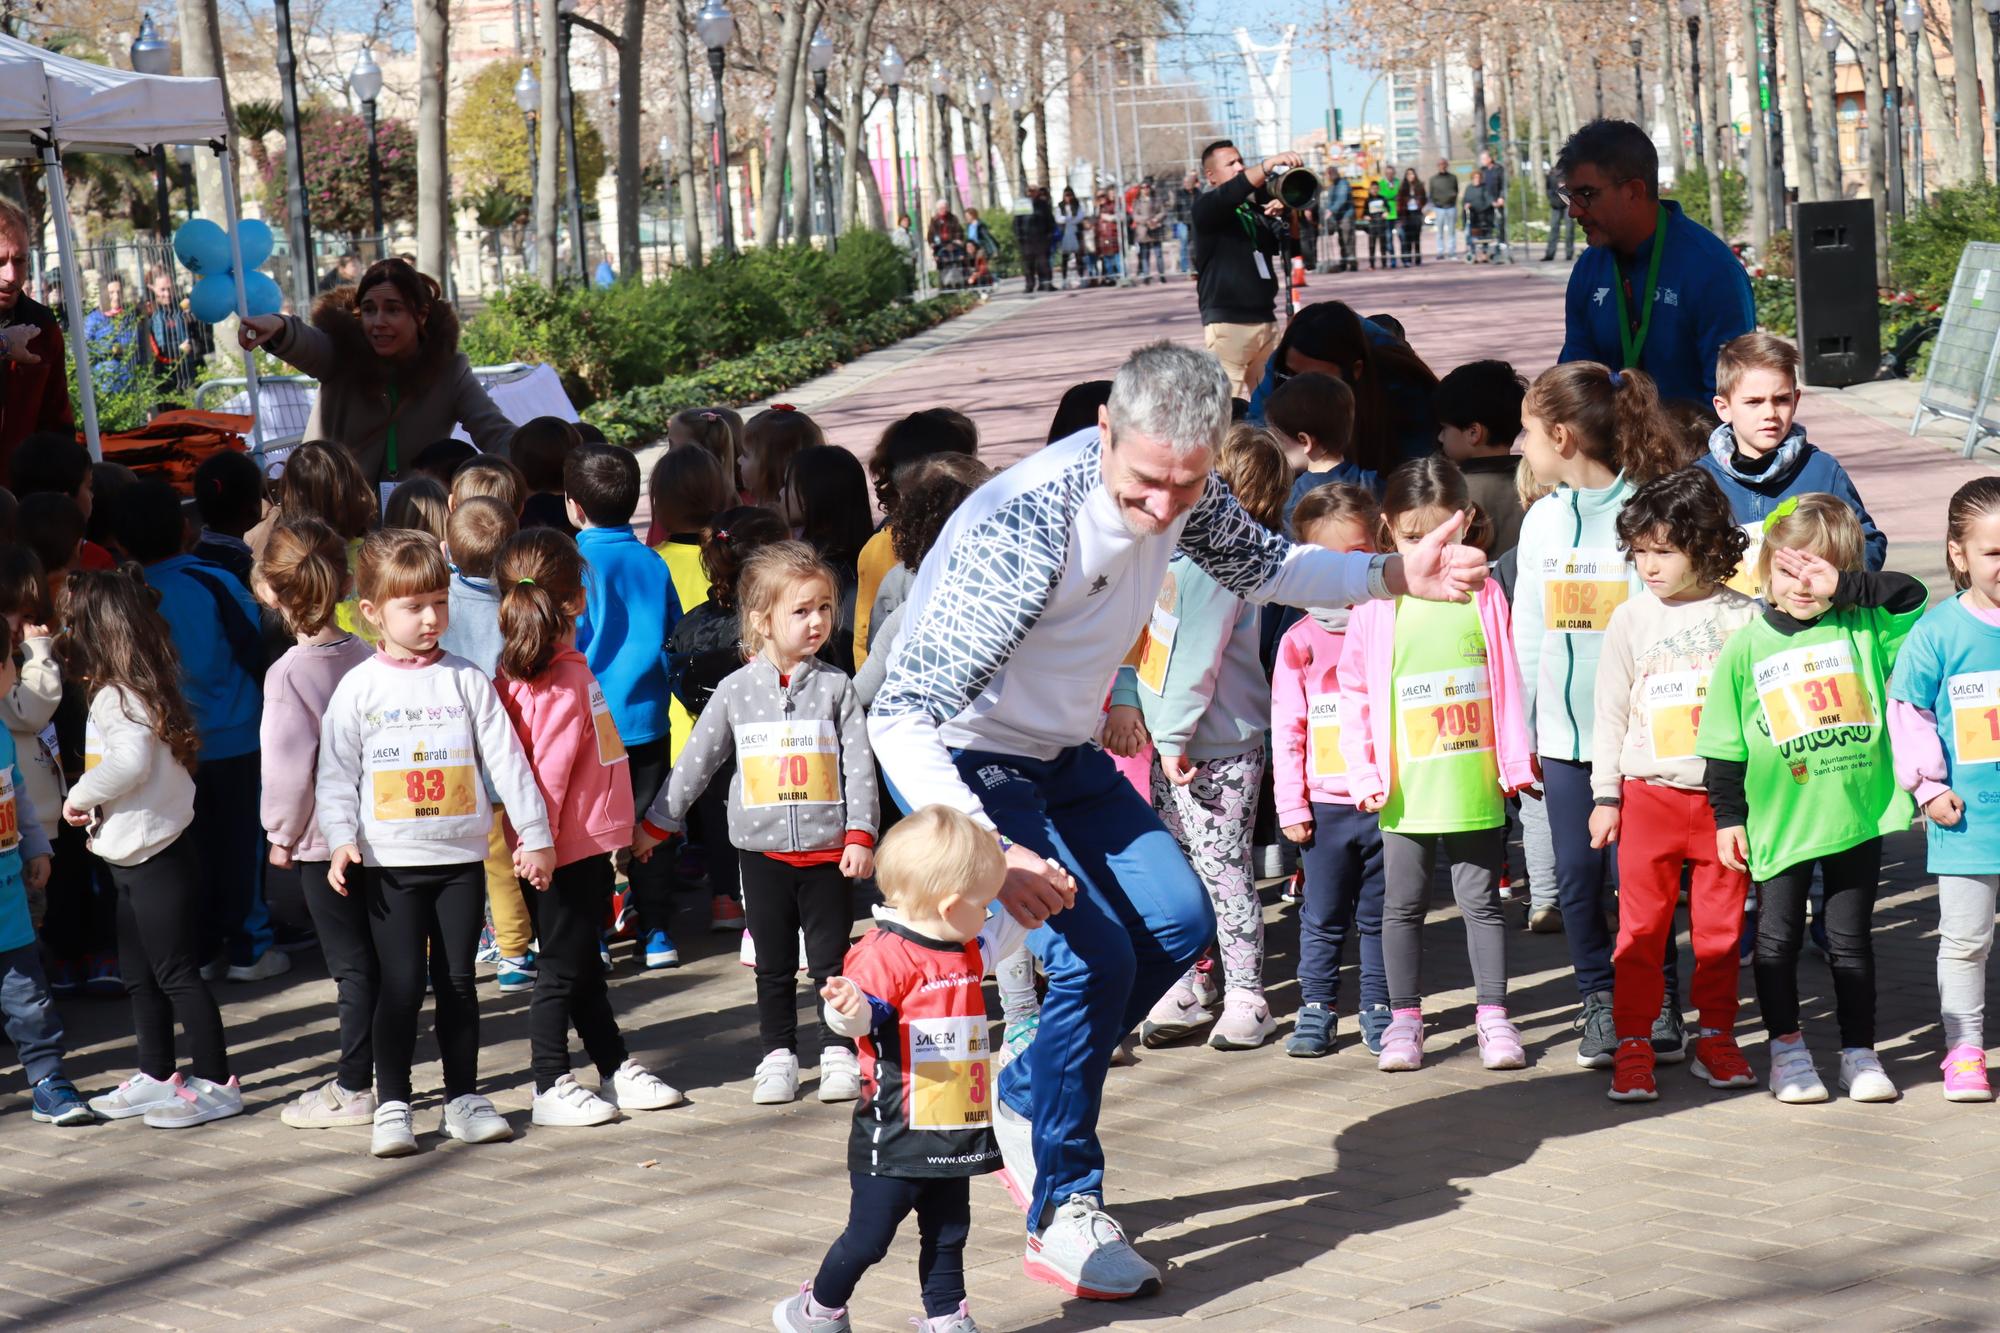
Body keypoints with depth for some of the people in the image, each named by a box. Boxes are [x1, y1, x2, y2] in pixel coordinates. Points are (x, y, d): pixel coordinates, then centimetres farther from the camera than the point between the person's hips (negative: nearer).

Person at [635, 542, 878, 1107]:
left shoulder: (835, 686, 0)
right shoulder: (737, 690, 1)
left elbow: (859, 764, -1)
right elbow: (695, 762, 8)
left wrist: (860, 834, -9)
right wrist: (655, 824, 9)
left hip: (826, 848, -1)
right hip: (762, 849, 1)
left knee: (831, 960, 5)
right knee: (773, 965, 9)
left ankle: (839, 1051, 15)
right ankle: (777, 1055, 18)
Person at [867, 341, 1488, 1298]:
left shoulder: (1181, 489, -12)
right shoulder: (1025, 531, -36)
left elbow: (1260, 566, 12)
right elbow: (900, 717, -38)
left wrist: (1393, 577, -3)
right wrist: (985, 852, -49)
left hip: (1062, 755, 8)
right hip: (959, 762, -8)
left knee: (1179, 923, 5)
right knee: (1093, 957, -19)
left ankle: (1028, 1097, 23)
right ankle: (1063, 1212, -5)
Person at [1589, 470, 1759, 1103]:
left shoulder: (1742, 617, 0)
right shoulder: (1632, 619, 2)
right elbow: (1610, 712, 7)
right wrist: (1605, 795, 5)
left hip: (1725, 794, 0)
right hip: (1649, 793, 0)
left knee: (1720, 925, 6)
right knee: (1641, 926, -1)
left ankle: (1716, 1038, 19)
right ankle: (1633, 1046, 5)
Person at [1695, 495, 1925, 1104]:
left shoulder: (1863, 629, 0)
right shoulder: (1744, 649, -3)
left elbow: (1911, 595, -15)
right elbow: (1725, 745, 0)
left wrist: (1841, 587, -21)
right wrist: (1728, 815, -2)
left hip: (1858, 813, 1)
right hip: (1779, 820, -1)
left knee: (1851, 940, 10)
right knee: (1778, 938, 9)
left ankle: (1859, 1052, 21)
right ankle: (1786, 1048, 23)